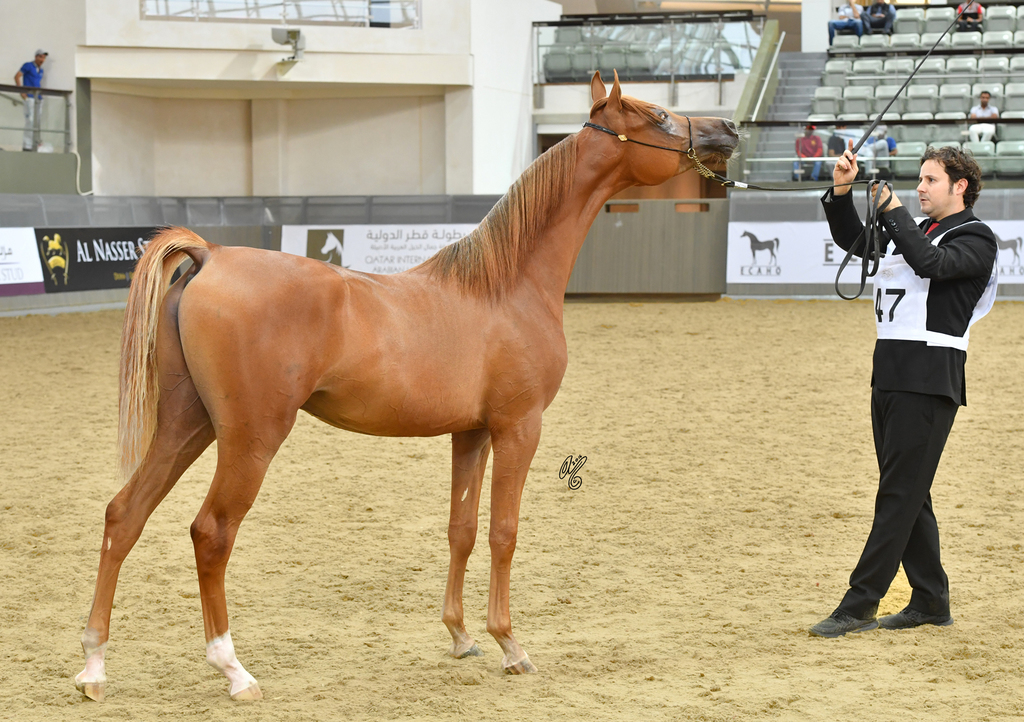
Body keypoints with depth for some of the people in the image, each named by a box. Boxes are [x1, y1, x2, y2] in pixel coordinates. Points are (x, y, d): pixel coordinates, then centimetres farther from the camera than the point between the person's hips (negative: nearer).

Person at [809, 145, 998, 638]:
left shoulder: (976, 238, -3)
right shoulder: (913, 232, 22)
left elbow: (930, 262, -21)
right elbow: (852, 241, 18)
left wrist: (891, 209, -14)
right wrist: (841, 191, 3)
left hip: (929, 380, -9)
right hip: (889, 372, 9)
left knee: (900, 493, -9)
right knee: (906, 492, 11)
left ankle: (860, 605, -12)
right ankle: (931, 600, 18)